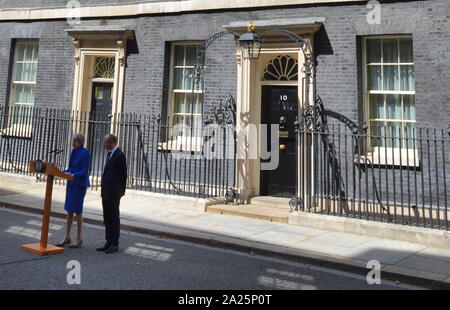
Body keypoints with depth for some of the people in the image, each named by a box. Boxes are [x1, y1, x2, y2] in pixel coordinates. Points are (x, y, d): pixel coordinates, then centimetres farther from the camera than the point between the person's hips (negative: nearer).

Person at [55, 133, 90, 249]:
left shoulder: (85, 153, -12)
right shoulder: (73, 152, 11)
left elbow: (85, 171, -16)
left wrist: (74, 175, -29)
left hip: (80, 184, -8)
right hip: (71, 183, 8)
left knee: (77, 210, -2)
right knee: (69, 210, 10)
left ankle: (79, 239, 9)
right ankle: (67, 237, 18)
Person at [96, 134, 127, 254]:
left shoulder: (120, 155, -13)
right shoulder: (109, 153, 15)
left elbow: (123, 174, -11)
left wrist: (122, 190, -5)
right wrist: (103, 190, 14)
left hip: (114, 192, -9)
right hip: (106, 191, 9)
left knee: (114, 217, -1)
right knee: (107, 217, 13)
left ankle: (115, 244, 7)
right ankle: (109, 242, 21)